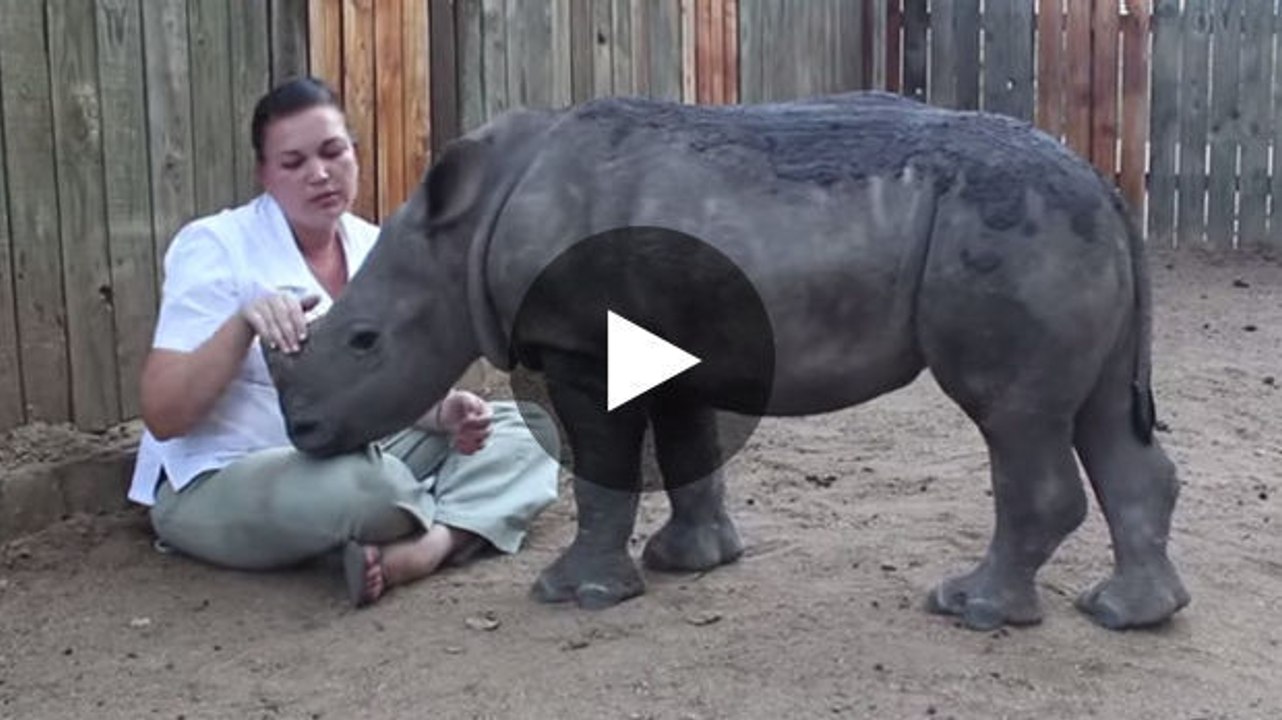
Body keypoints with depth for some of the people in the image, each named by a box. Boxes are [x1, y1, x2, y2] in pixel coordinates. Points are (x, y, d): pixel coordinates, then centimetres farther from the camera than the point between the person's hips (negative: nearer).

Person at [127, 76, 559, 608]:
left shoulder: (376, 249, 5)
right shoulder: (215, 247, -10)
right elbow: (162, 417, -17)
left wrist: (445, 411, -16)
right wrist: (243, 324, -32)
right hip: (218, 485, -7)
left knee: (521, 432, -8)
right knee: (364, 484, -39)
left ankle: (416, 552, -30)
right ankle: (463, 523, -10)